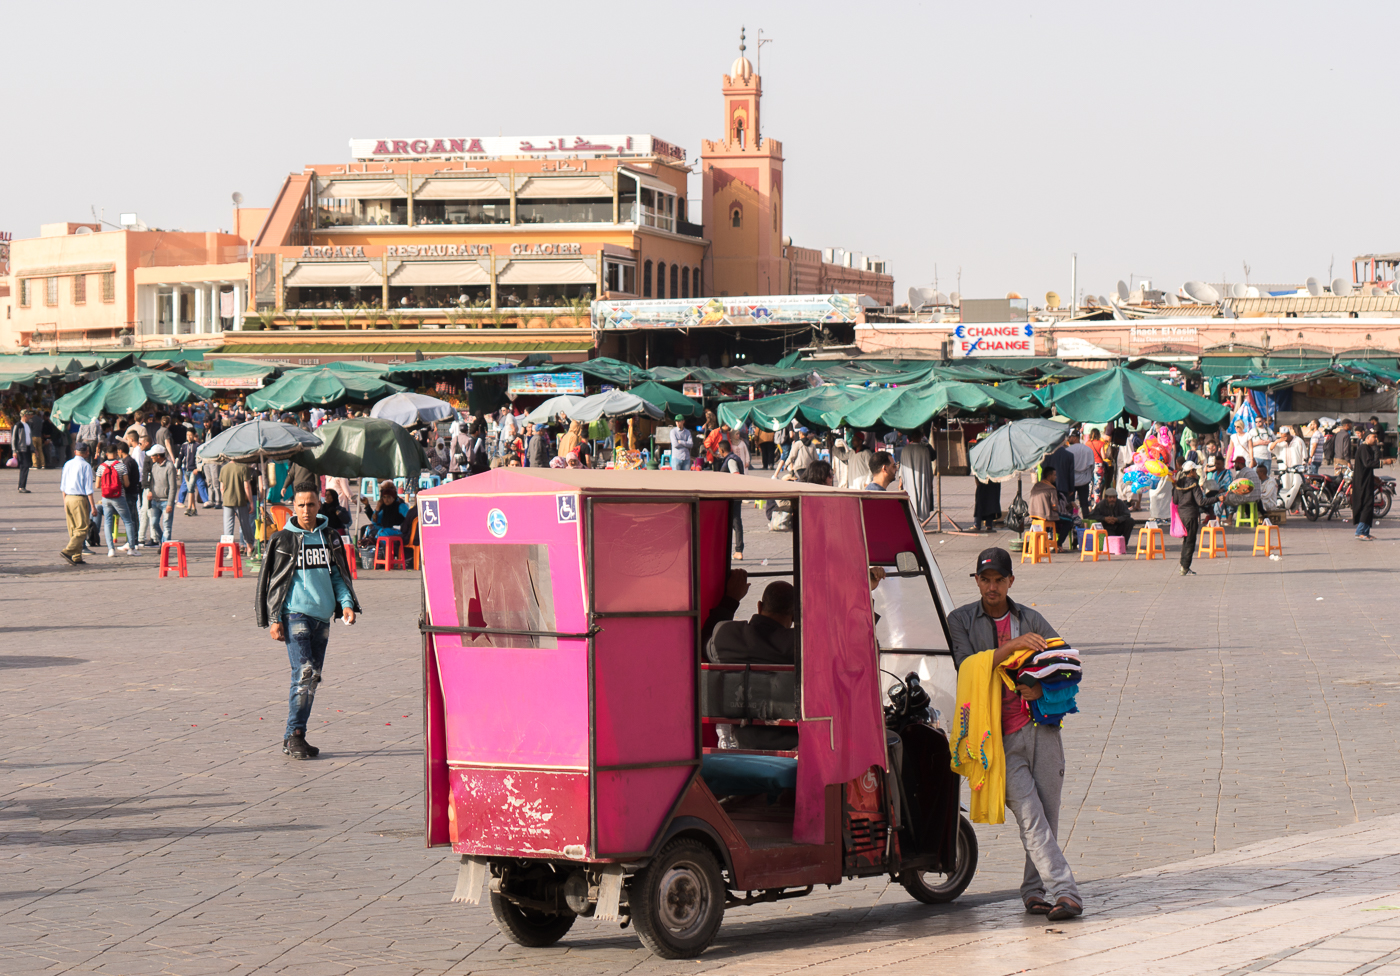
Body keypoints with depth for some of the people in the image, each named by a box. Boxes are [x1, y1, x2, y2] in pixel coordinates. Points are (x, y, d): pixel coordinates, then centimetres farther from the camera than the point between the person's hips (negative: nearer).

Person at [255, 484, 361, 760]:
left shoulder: (329, 538, 12)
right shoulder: (282, 540, 1)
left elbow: (339, 575, 18)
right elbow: (271, 580, 3)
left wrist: (346, 603, 1)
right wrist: (273, 619, -3)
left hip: (322, 616, 5)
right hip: (295, 613, -5)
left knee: (313, 677, 6)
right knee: (304, 673, -16)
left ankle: (296, 737, 14)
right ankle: (293, 736, -10)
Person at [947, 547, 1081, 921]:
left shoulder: (1030, 619, 14)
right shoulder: (961, 620, 7)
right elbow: (967, 666, -8)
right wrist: (1013, 646, -16)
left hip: (1041, 726, 3)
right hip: (1001, 739, -2)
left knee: (1047, 816, 2)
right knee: (1030, 817, -12)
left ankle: (1033, 890, 16)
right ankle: (1065, 891, -16)